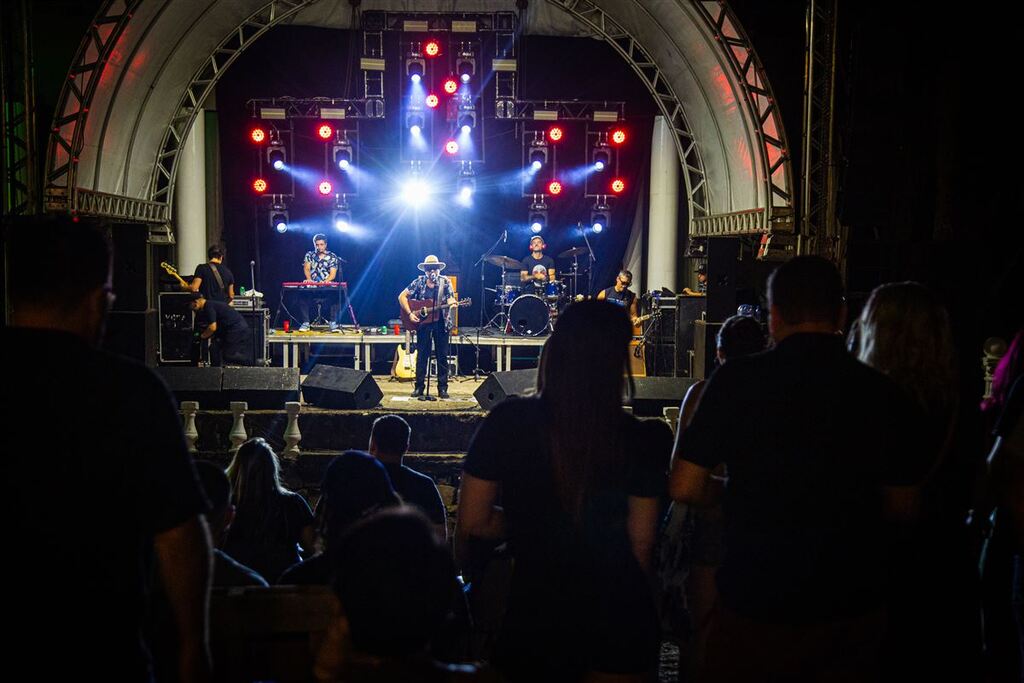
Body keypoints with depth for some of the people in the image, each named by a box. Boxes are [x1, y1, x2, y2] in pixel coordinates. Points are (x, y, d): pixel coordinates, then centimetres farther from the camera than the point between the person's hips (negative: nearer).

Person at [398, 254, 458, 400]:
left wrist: (451, 302, -28)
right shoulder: (419, 282, 3)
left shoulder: (445, 282, 3)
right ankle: (419, 387, 11)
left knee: (442, 356, 2)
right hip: (423, 321, 0)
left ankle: (442, 388, 8)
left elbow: (451, 299, -3)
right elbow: (402, 296, 2)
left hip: (441, 322, 0)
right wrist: (410, 313, -8)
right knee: (422, 355, 3)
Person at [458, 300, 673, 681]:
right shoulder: (640, 440, -9)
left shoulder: (507, 423, -12)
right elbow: (642, 542, -1)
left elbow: (472, 524, -6)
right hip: (622, 619, 1)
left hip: (537, 615, -1)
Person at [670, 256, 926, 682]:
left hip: (757, 603, -3)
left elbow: (685, 488, -11)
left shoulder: (737, 380, -12)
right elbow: (903, 508, 5)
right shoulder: (884, 394, -4)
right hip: (855, 607, 3)